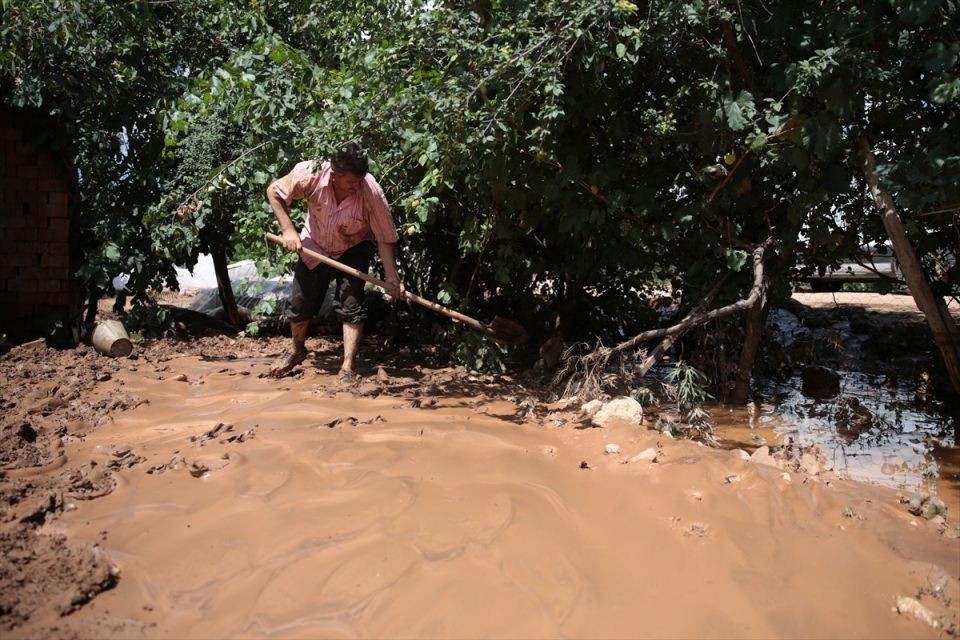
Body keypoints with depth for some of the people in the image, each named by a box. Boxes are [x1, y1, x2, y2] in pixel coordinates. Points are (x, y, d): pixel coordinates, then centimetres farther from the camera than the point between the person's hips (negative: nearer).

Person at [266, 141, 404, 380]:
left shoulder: (371, 192, -33)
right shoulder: (311, 174, -30)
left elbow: (385, 238, -23)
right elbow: (274, 192, -14)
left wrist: (392, 277, -27)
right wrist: (288, 230, -23)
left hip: (353, 251, -2)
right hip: (315, 247, 2)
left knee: (350, 306, -14)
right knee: (299, 304, 8)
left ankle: (347, 367, -3)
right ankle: (297, 351, 36)